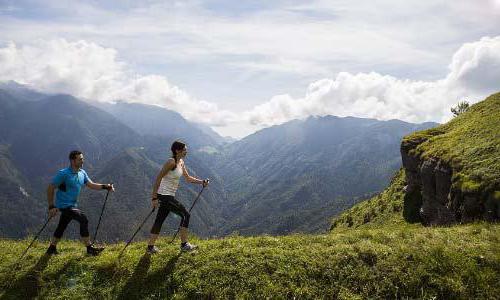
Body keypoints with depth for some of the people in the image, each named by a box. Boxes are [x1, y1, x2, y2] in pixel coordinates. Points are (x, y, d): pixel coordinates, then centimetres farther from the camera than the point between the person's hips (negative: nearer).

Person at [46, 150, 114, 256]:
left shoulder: (82, 173, 5)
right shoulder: (63, 174, -17)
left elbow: (91, 184, 4)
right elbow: (50, 188, -13)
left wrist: (105, 186, -11)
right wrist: (51, 206, -15)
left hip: (72, 205, 8)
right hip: (64, 205, -8)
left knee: (61, 227, 18)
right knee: (83, 219, -18)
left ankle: (52, 249, 35)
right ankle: (89, 248, -10)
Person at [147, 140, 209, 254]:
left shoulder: (181, 162, 10)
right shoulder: (171, 162, -18)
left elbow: (188, 178, 17)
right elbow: (158, 178, -19)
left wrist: (202, 182, 5)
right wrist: (154, 197, -20)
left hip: (169, 196, 9)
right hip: (164, 195, -9)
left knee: (159, 220, 14)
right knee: (185, 215, -3)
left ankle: (150, 247, 23)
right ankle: (184, 245, 6)